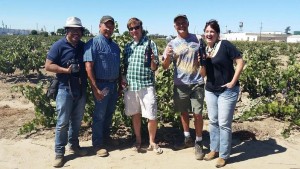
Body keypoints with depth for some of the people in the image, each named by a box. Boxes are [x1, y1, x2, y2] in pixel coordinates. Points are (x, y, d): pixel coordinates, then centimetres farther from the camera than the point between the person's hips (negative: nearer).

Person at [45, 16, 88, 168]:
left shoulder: (84, 46, 8)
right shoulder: (59, 46, -7)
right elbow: (48, 66, -9)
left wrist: (88, 82, 2)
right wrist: (66, 70, -21)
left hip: (81, 90, 5)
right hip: (65, 90, -5)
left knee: (77, 120, 14)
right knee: (63, 122, -1)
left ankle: (74, 145, 30)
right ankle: (59, 153, 9)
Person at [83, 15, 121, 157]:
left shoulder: (115, 45, 12)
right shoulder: (93, 43, -10)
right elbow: (88, 67, -16)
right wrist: (95, 88, -21)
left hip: (114, 84, 7)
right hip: (101, 84, -7)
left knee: (109, 114, 17)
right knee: (99, 115, 3)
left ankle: (106, 137, 33)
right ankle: (98, 144, 15)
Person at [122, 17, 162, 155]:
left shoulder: (150, 43, 0)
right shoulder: (128, 46, 12)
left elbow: (154, 68, -4)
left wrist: (153, 60, -25)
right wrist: (123, 78, 4)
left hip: (146, 85, -4)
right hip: (130, 86, 4)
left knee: (152, 116, -2)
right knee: (135, 114, 13)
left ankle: (152, 142, 18)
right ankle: (138, 140, 30)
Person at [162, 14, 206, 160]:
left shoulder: (197, 39, 1)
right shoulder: (172, 44, 1)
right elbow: (165, 67, -3)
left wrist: (202, 73, -3)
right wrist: (167, 57, -23)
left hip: (196, 83, -1)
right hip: (180, 84, 2)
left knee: (197, 114, -2)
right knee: (183, 112, 13)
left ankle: (198, 143, 13)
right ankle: (187, 139, 31)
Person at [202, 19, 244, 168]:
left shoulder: (225, 45, -12)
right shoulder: (204, 49, 6)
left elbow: (240, 62, -13)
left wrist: (233, 82, -15)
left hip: (227, 91, -6)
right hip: (210, 90, 6)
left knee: (224, 124, 0)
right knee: (213, 121, 15)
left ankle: (224, 155, 16)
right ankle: (214, 149, 31)